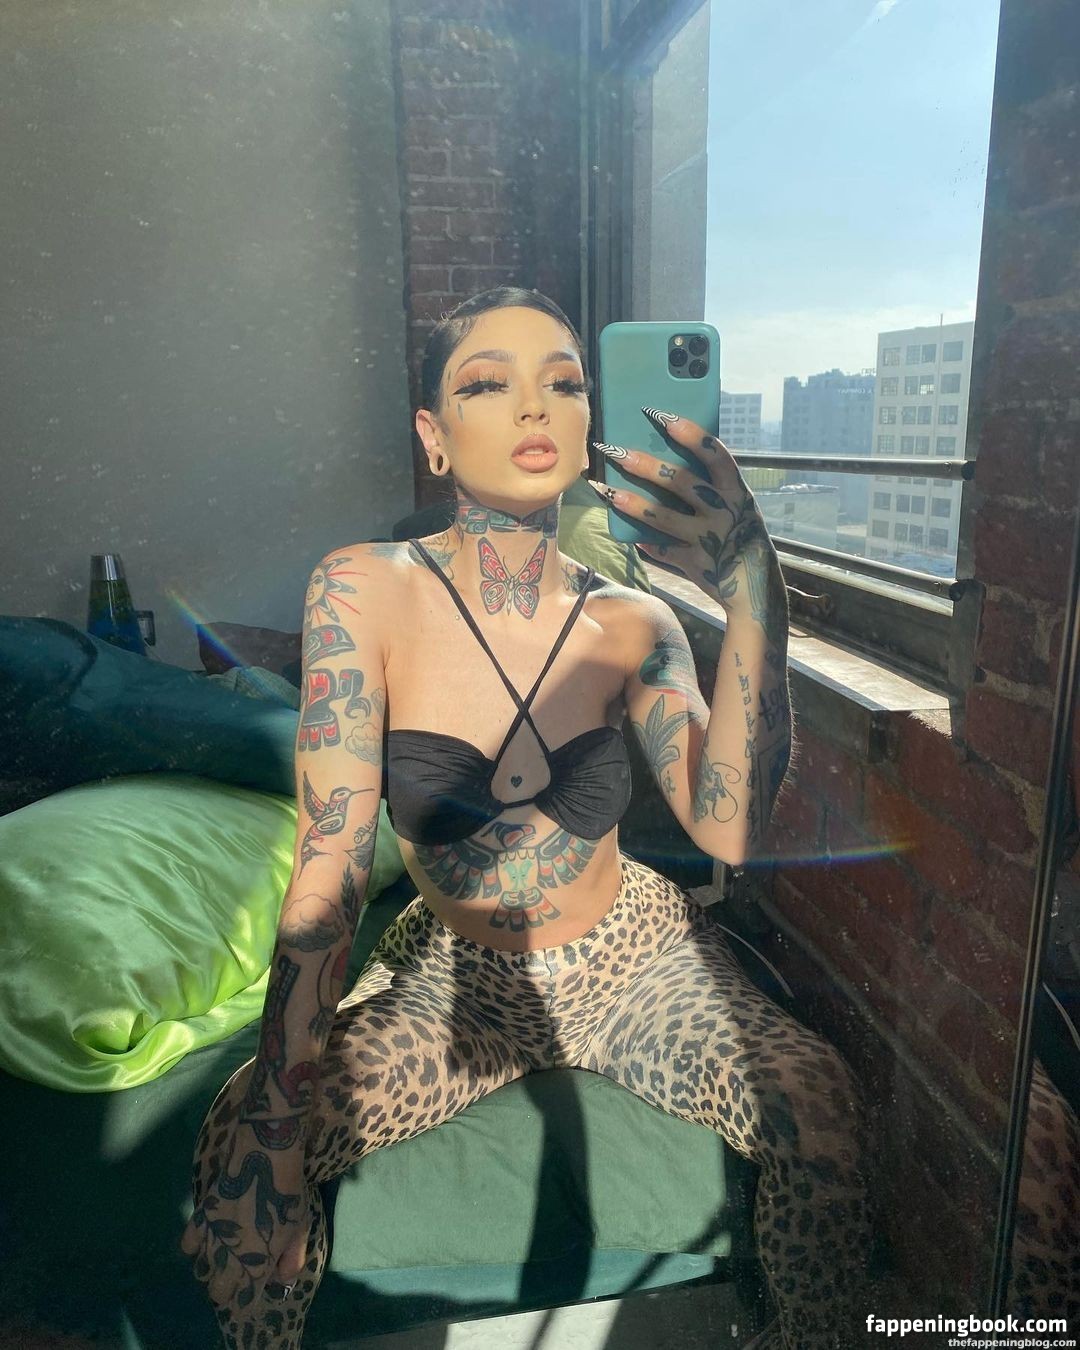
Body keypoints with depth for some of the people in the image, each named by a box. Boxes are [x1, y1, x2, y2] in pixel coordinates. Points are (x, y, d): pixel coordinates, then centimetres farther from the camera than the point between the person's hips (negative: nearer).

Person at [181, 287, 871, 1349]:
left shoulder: (631, 624, -9)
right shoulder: (364, 592, -16)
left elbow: (727, 829, -23)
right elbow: (329, 864, -18)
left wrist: (752, 593, -36)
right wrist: (281, 1101, -23)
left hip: (631, 959, 2)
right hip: (454, 973, -1)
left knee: (816, 1102, -20)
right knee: (239, 1145, -19)